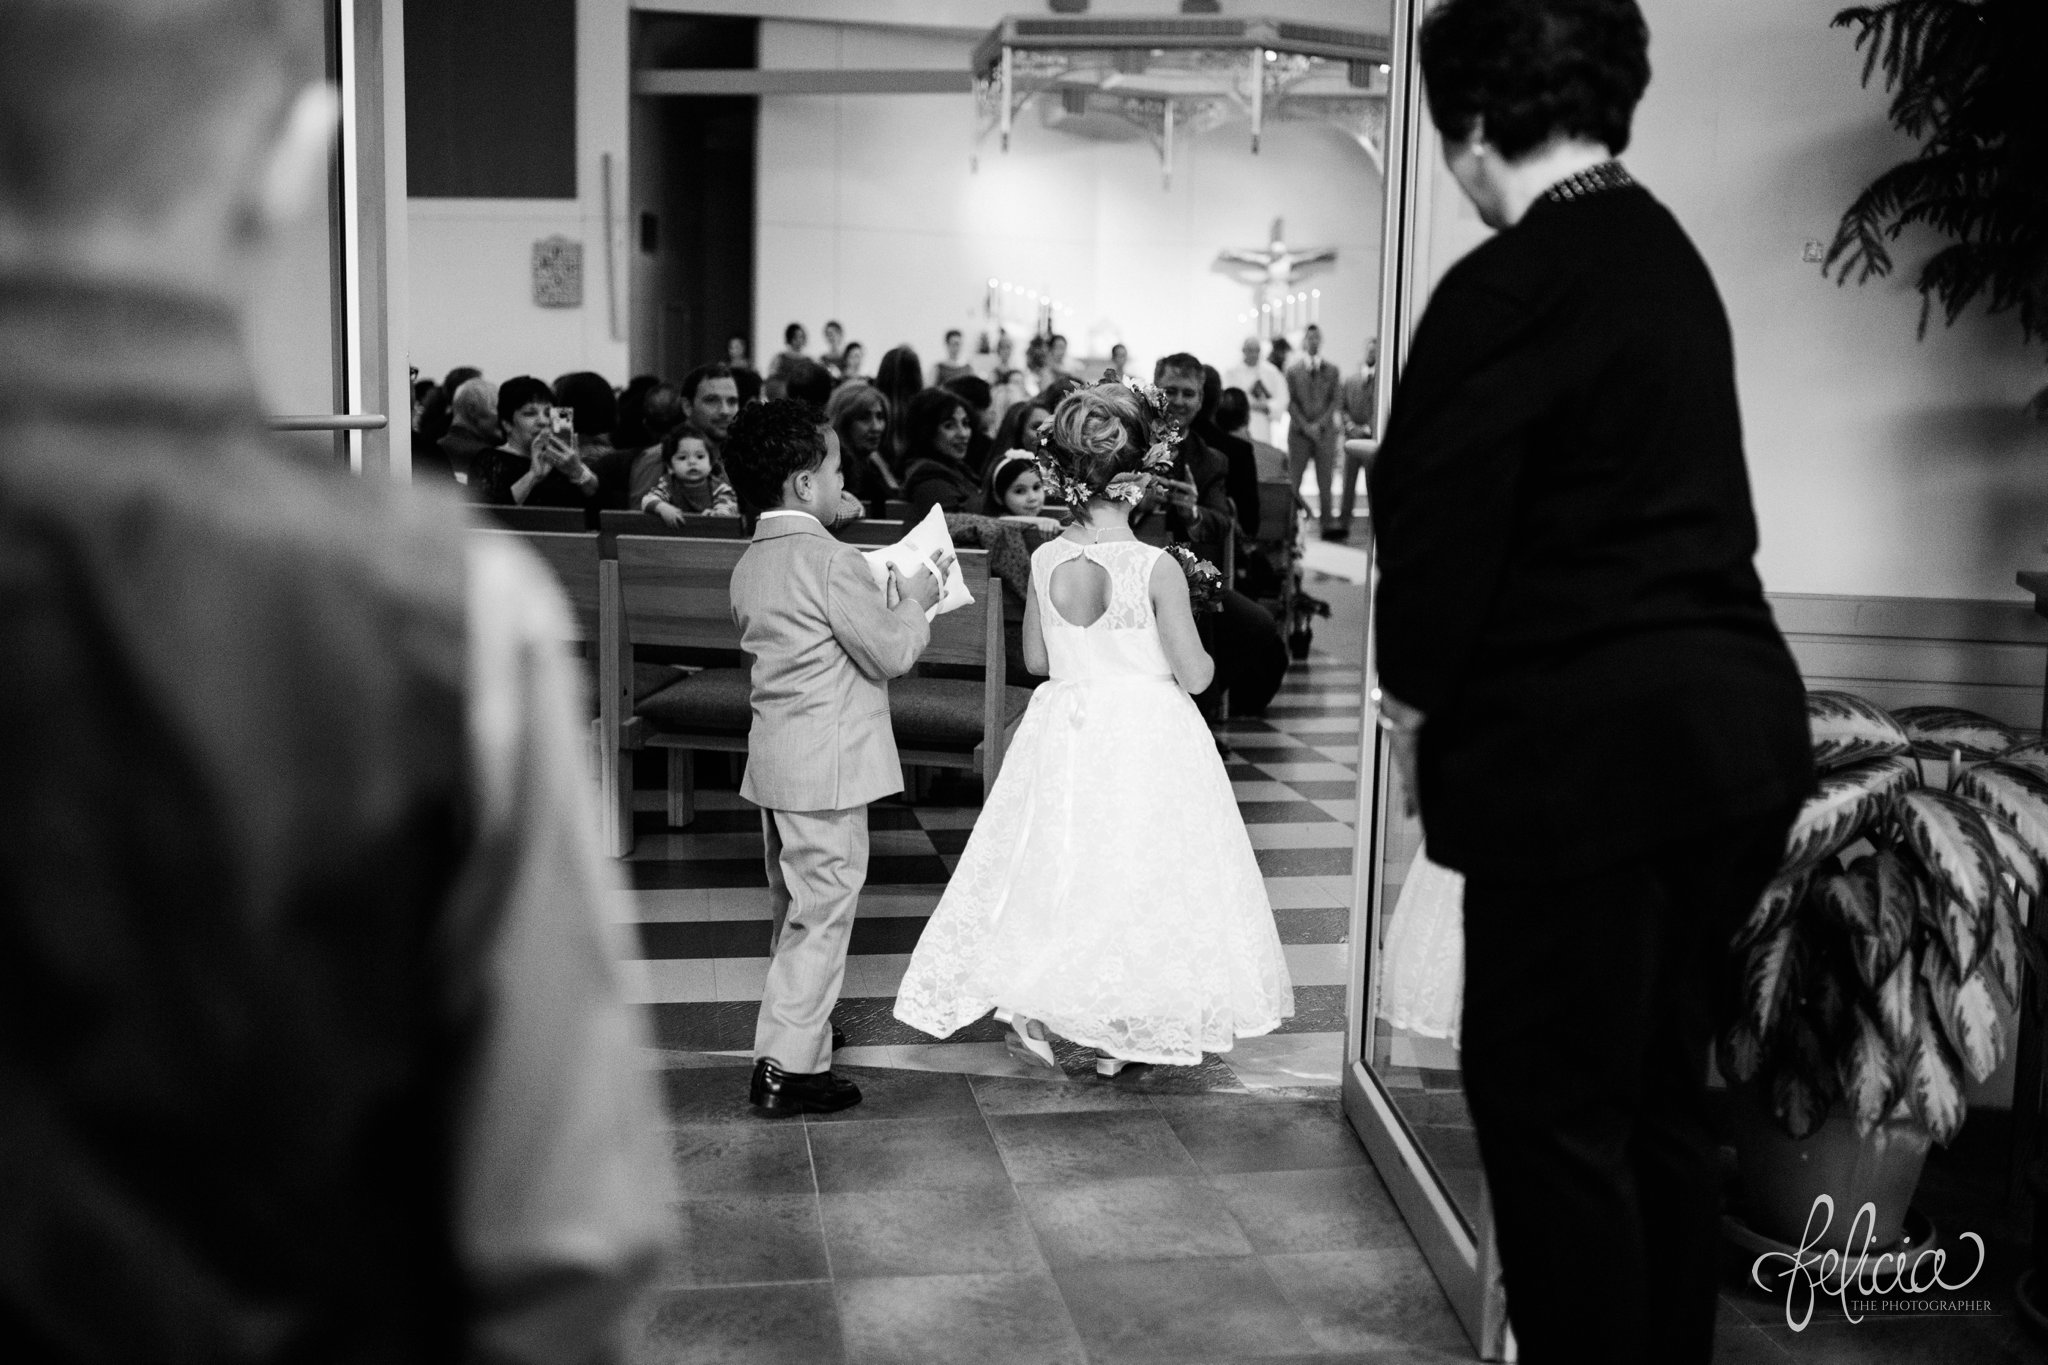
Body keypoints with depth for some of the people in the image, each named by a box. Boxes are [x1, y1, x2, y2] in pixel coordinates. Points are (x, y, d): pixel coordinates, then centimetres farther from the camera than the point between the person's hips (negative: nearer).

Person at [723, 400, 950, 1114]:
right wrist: (914, 601, 1)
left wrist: (887, 600, 15)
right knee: (823, 912, -2)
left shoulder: (750, 564, 9)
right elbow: (892, 653, -16)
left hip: (773, 761, 9)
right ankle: (788, 1066, 1)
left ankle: (797, 1026, 35)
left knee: (794, 908, 21)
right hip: (828, 765, -9)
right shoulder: (829, 559, -18)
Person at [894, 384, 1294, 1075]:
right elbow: (1194, 674, -13)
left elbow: (1036, 658, 5)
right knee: (1135, 874, 9)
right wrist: (1205, 653, 8)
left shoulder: (1045, 559, -5)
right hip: (1147, 735, -3)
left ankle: (1028, 1006, 7)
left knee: (1059, 866, 17)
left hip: (1065, 727, 3)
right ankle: (1113, 1037, 19)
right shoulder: (1157, 568, -18)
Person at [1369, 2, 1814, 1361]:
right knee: (1658, 1095, 20)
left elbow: (1441, 521, -14)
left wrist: (1417, 702, 4)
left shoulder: (1508, 288, -15)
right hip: (1732, 724, 9)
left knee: (1550, 1108, 5)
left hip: (1591, 752, -9)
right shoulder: (1670, 257, 12)